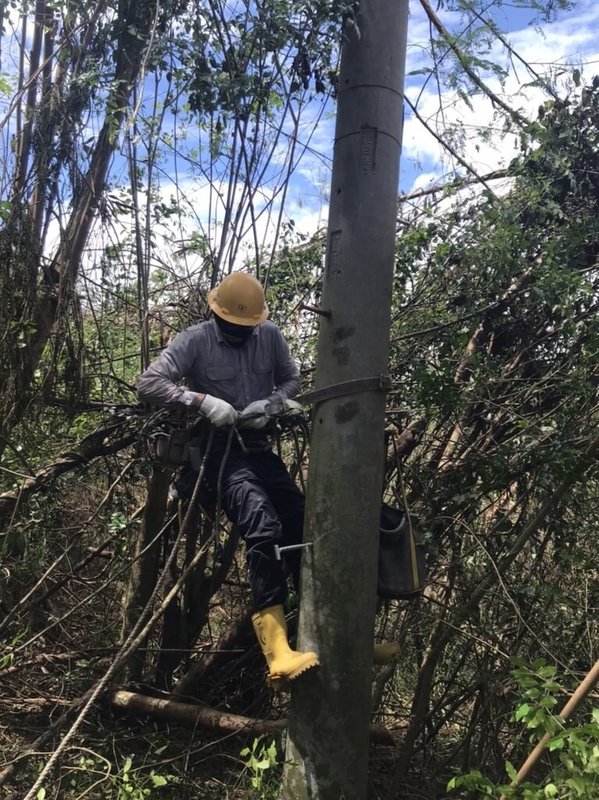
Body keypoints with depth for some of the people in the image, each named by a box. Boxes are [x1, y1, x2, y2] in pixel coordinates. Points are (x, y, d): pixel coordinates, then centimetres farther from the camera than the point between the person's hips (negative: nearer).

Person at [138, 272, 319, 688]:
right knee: (262, 526, -29)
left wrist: (269, 404, -7)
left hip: (258, 446, 6)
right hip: (216, 447, -5)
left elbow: (292, 380, 15)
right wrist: (202, 400, -24)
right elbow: (148, 383, -11)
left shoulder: (271, 335, 6)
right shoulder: (195, 340, -6)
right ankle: (277, 652, -33)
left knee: (301, 524, -11)